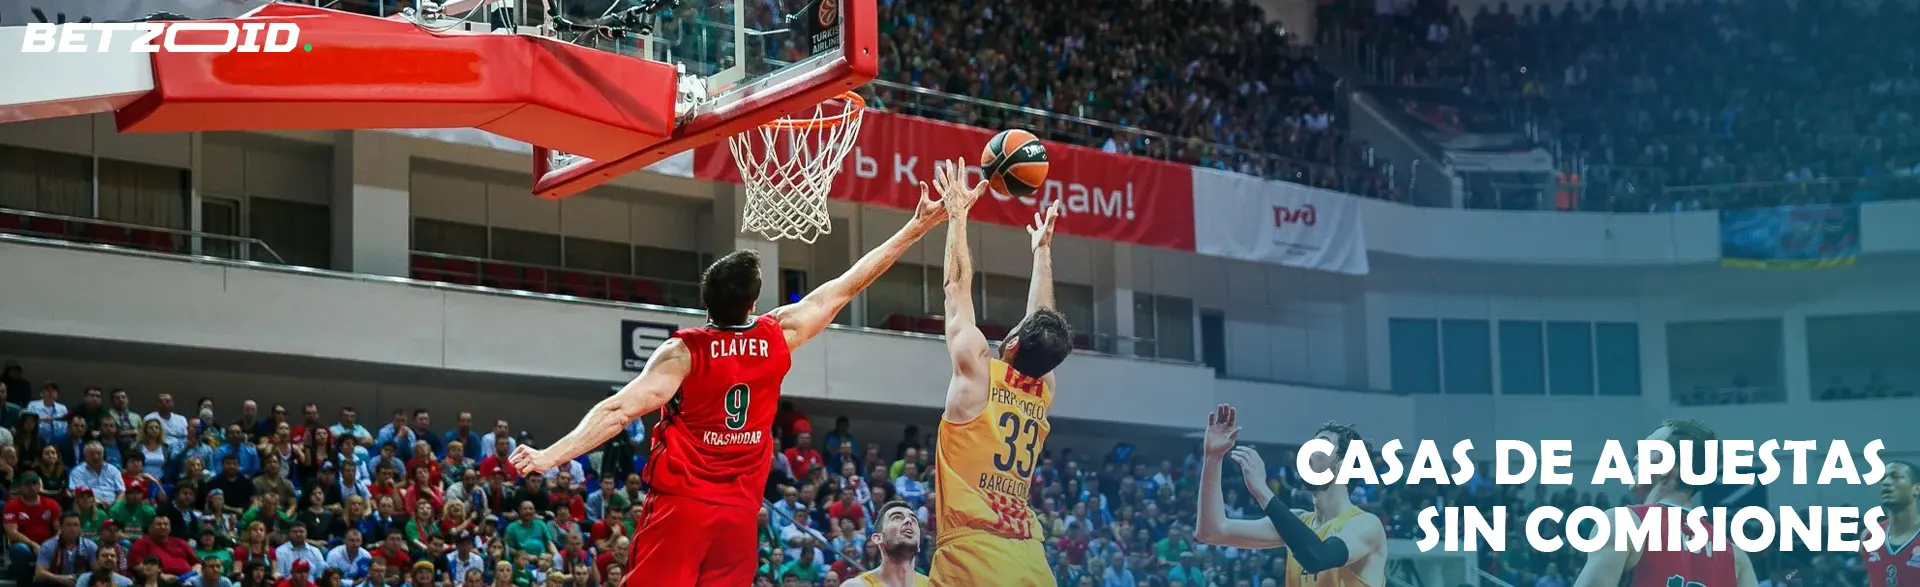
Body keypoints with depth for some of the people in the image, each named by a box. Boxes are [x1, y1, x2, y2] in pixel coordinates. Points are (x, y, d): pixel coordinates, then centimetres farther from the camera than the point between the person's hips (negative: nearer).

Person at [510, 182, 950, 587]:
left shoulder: (684, 352, -9)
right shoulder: (779, 336, 1)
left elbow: (619, 411, -18)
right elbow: (848, 287, 11)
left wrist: (551, 456, -21)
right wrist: (914, 229, 19)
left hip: (681, 505, -3)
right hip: (740, 513, 3)